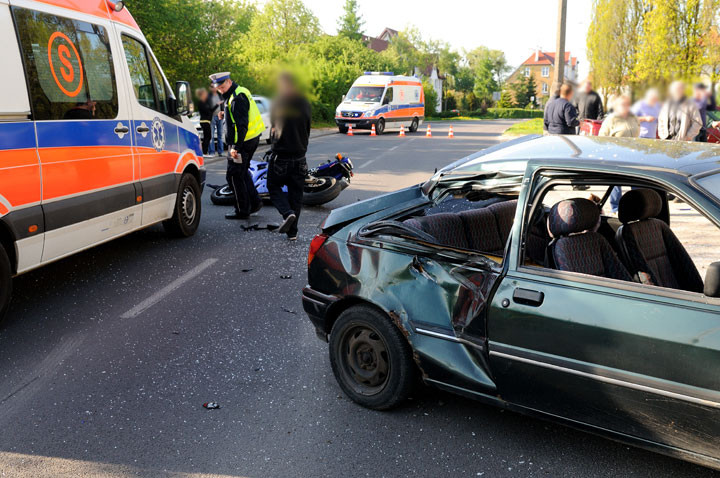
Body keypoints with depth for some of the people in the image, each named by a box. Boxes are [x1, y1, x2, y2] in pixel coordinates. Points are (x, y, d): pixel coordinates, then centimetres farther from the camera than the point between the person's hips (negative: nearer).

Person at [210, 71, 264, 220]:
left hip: (243, 141, -11)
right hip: (252, 139, 11)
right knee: (242, 172, 21)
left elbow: (242, 125, -25)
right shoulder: (240, 91, 13)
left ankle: (242, 211, 4)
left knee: (234, 176, -2)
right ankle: (254, 202, 23)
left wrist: (237, 147, -26)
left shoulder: (237, 99, -19)